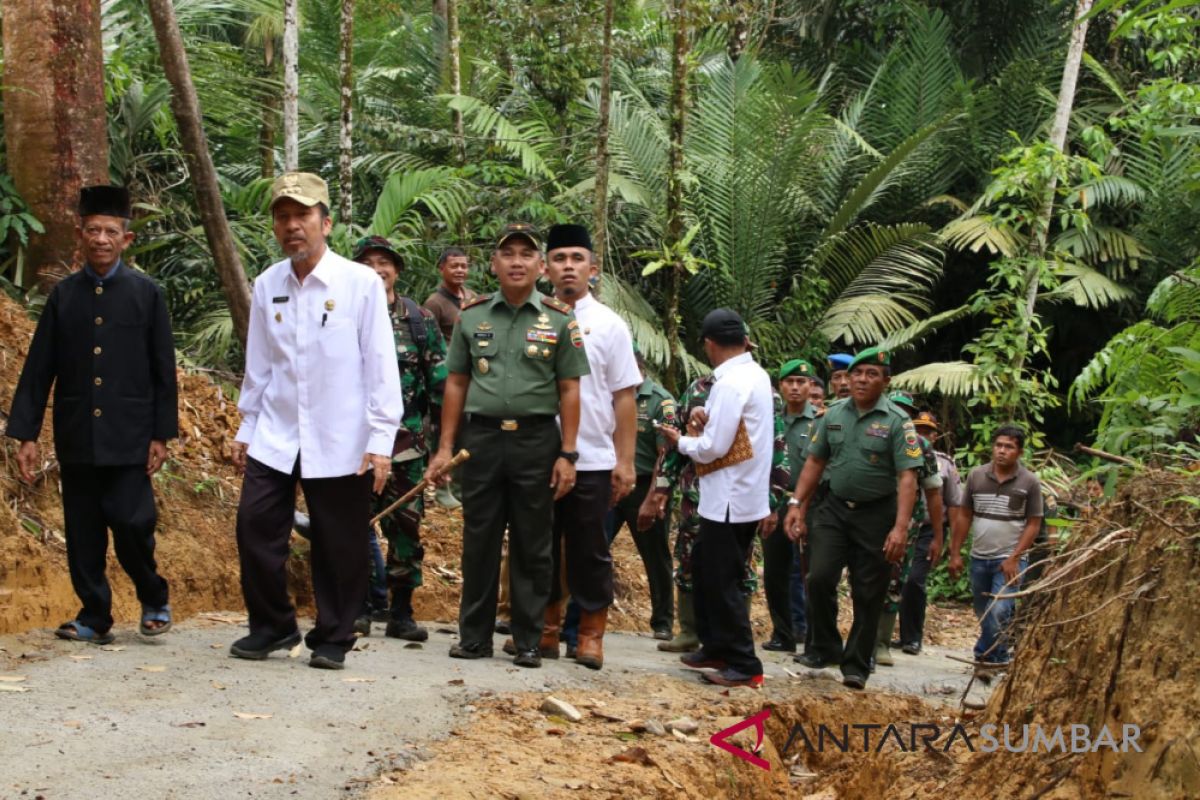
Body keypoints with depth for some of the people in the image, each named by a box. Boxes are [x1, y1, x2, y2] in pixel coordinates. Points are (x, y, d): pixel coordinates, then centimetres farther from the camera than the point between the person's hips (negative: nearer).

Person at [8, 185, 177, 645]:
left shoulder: (146, 294, 1)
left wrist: (161, 434, -2)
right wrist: (26, 434, 1)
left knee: (132, 524, -6)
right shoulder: (63, 296, 6)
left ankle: (154, 600, 18)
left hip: (129, 438, -2)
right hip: (76, 438, 3)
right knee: (82, 534, 5)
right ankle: (94, 617, 17)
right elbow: (37, 370, 6)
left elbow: (164, 371, 2)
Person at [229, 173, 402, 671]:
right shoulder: (267, 286, 5)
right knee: (256, 528, -1)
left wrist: (381, 441, -10)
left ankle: (332, 638, 19)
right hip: (274, 438, 4)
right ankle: (271, 626, 18)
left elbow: (380, 366, -7)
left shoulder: (361, 284, -6)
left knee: (338, 545, 3)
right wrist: (246, 428, 14)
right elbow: (258, 365, 13)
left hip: (340, 442, -3)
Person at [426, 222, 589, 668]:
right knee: (479, 541, 7)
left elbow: (569, 391, 1)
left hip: (536, 440, -1)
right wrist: (445, 446, 4)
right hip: (481, 437, 2)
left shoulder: (559, 320, 2)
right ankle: (474, 637, 16)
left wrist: (567, 455, -5)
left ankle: (529, 641, 13)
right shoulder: (472, 316, 7)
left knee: (532, 546, 5)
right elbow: (456, 384, 9)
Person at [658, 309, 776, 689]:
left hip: (729, 500, -10)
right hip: (745, 496, 10)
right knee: (705, 567, 20)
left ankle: (744, 666, 5)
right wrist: (710, 421, 3)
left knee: (721, 581, -1)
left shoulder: (730, 383, -20)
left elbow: (714, 448, -20)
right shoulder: (756, 375, 9)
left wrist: (682, 441, -3)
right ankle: (715, 647, 28)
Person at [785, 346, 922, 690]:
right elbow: (815, 462, 12)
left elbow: (907, 477, -15)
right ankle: (825, 648, 10)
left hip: (876, 514, -3)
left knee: (868, 594, 3)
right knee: (819, 577, -9)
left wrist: (900, 527, -23)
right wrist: (797, 503, 5)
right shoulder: (833, 414, 5)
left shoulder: (897, 421, -9)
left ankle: (856, 665, 15)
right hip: (835, 508, 3)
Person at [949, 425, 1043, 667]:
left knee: (999, 612, -17)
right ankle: (996, 659, 25)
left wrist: (1014, 558, -12)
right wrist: (955, 553, 4)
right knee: (983, 614, 11)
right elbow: (964, 516, 8)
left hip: (1010, 560, -4)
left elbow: (1033, 524, -4)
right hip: (979, 557, 4)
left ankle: (985, 654, -2)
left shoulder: (1029, 482, -5)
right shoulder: (976, 475, 3)